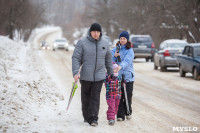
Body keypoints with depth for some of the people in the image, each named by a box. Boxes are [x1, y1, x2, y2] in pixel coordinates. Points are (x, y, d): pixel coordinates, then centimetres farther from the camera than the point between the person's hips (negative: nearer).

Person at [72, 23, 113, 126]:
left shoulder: (104, 43, 7)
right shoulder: (82, 42, -4)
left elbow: (108, 59, 18)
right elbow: (76, 58, -7)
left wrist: (111, 73, 20)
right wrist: (75, 73, -17)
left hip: (99, 76, 1)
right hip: (85, 76, -1)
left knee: (95, 97, -6)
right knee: (85, 97, 8)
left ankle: (93, 119, -7)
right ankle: (86, 117, 22)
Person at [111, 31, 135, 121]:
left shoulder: (130, 50, -3)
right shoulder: (115, 49, 10)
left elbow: (127, 61, -20)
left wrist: (120, 66, -39)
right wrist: (114, 56, -12)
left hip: (128, 76, -2)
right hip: (117, 76, 2)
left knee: (128, 95, 3)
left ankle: (128, 112, 23)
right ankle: (120, 115, 1)